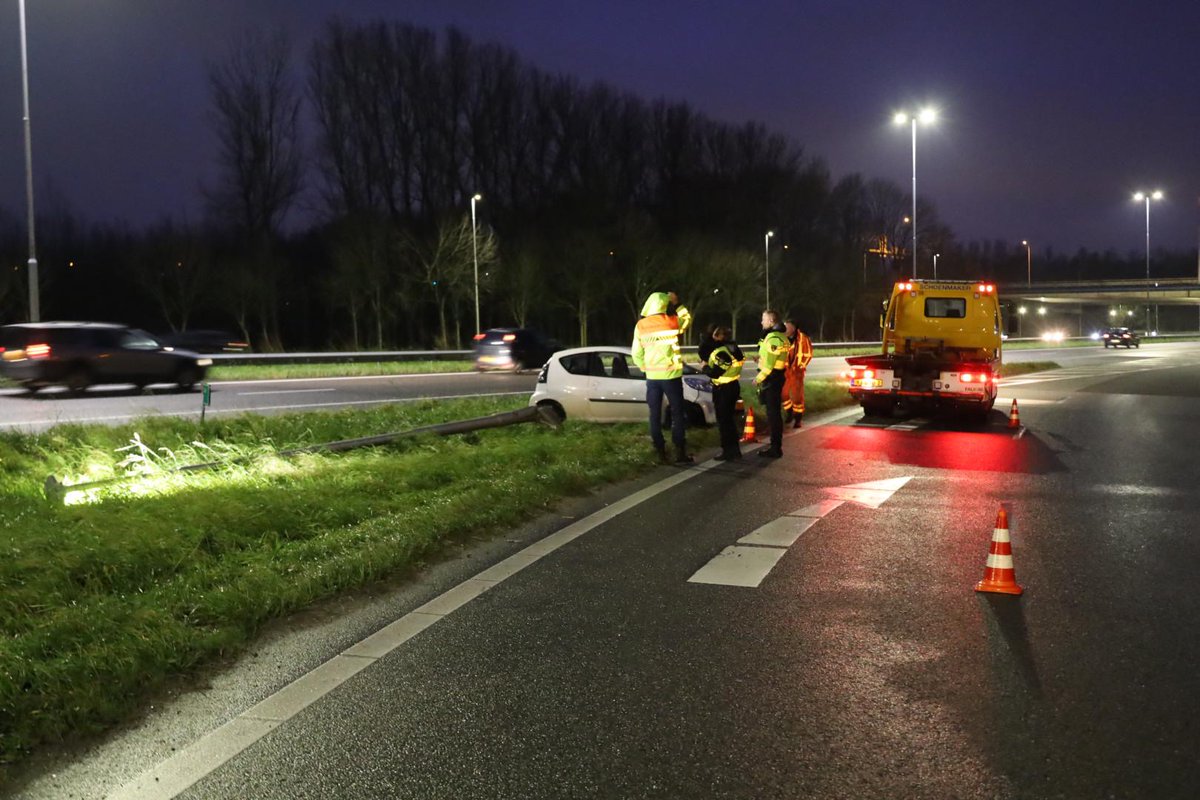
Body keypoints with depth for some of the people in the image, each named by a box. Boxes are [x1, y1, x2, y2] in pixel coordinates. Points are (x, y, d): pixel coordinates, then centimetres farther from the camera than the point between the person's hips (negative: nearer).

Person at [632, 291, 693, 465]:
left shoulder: (640, 326, 0)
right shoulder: (673, 321, -4)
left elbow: (637, 354, 2)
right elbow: (687, 318, 19)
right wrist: (677, 303, 19)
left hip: (652, 376, 2)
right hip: (671, 375, -2)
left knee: (655, 414, 9)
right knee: (678, 414, 4)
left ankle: (660, 452, 10)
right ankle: (680, 454, 2)